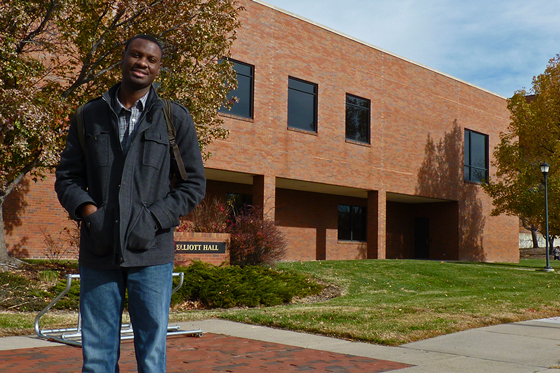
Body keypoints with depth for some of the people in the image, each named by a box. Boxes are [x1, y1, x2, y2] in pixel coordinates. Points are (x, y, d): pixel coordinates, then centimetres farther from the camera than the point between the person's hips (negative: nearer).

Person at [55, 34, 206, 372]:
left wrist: (154, 219, -9)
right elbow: (67, 177, 12)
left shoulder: (176, 118, 6)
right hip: (98, 253, 2)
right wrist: (88, 212, -8)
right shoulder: (90, 115, 12)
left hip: (152, 254, -1)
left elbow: (194, 183, 5)